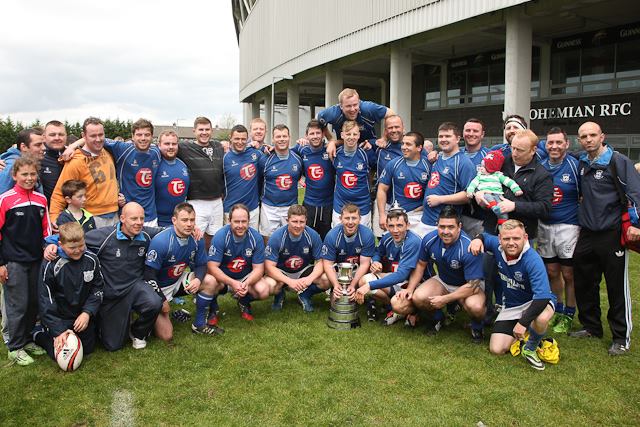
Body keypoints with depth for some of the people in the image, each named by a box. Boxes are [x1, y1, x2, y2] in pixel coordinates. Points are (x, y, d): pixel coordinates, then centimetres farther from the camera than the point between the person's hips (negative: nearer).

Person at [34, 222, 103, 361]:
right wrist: (58, 331, -20)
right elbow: (45, 299, -17)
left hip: (84, 316, 4)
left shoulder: (91, 259, -12)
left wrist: (88, 312, -17)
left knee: (88, 349, 14)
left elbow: (97, 289, -2)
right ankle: (38, 335, 26)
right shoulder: (51, 265, -22)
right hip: (59, 318, -4)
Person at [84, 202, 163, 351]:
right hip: (110, 294, -2)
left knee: (155, 303, -33)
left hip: (135, 285, 2)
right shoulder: (104, 236, -18)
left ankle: (138, 333, 3)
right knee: (113, 345, 4)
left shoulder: (147, 235, -8)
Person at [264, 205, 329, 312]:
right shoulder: (277, 237, -22)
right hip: (281, 272, -2)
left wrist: (310, 278, -32)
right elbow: (269, 266, -23)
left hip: (304, 271, 2)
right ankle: (280, 294, 6)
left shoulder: (313, 235, -17)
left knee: (326, 281, -24)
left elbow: (320, 262, -11)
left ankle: (305, 294, 8)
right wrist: (290, 281, -37)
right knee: (269, 285, -34)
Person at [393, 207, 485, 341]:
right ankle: (438, 317, 10)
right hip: (442, 280, 4)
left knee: (475, 306, -37)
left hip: (468, 286, -4)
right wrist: (409, 289, -7)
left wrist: (444, 299, -26)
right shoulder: (429, 239, -16)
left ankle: (477, 327, 2)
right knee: (418, 297, -24)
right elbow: (421, 265, 3)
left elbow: (473, 285, -27)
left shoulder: (469, 248, -31)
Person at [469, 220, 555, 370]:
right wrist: (478, 239, -15)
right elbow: (484, 236, 11)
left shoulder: (533, 260, -31)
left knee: (541, 318, -42)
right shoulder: (497, 246, -15)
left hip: (536, 302, -4)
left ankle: (530, 349, -8)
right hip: (510, 305, 4)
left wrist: (523, 322, -36)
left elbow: (542, 296, -36)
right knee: (496, 349, -8)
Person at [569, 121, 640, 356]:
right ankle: (591, 327, 28)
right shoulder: (582, 163, 10)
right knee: (584, 283, 12)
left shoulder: (617, 161, -8)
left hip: (612, 235, -6)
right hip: (587, 234, 6)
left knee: (617, 287, 0)